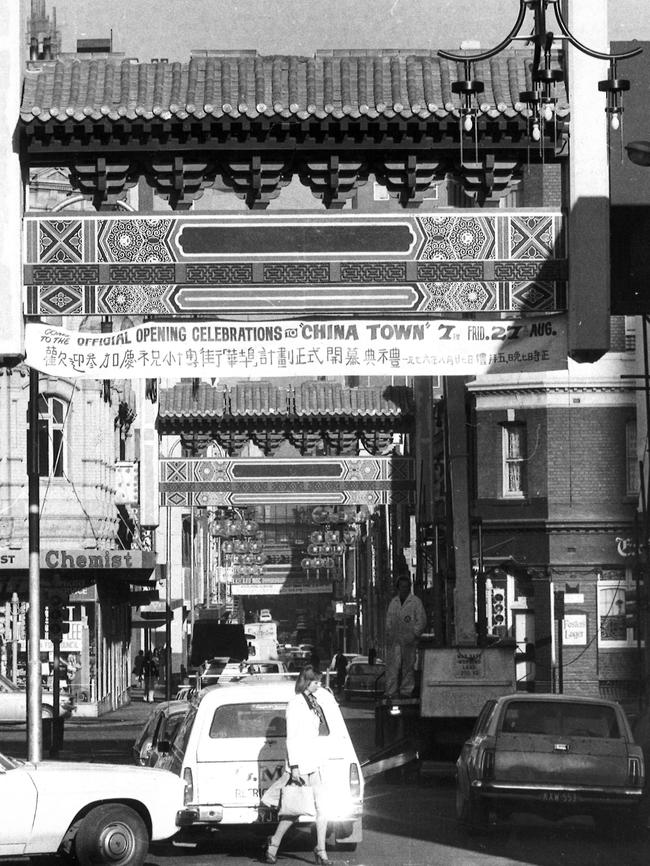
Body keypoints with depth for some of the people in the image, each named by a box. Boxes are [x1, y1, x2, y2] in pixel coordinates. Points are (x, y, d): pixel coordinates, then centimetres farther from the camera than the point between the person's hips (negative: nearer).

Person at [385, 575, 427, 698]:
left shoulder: (415, 601, 2)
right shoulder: (393, 602, 16)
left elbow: (422, 621, 1)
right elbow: (389, 619, 22)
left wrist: (414, 634, -10)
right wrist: (388, 634, 9)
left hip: (409, 641, -3)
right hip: (394, 640, 3)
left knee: (408, 666, -2)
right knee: (392, 665, -4)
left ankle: (406, 691, 4)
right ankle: (391, 691, -5)